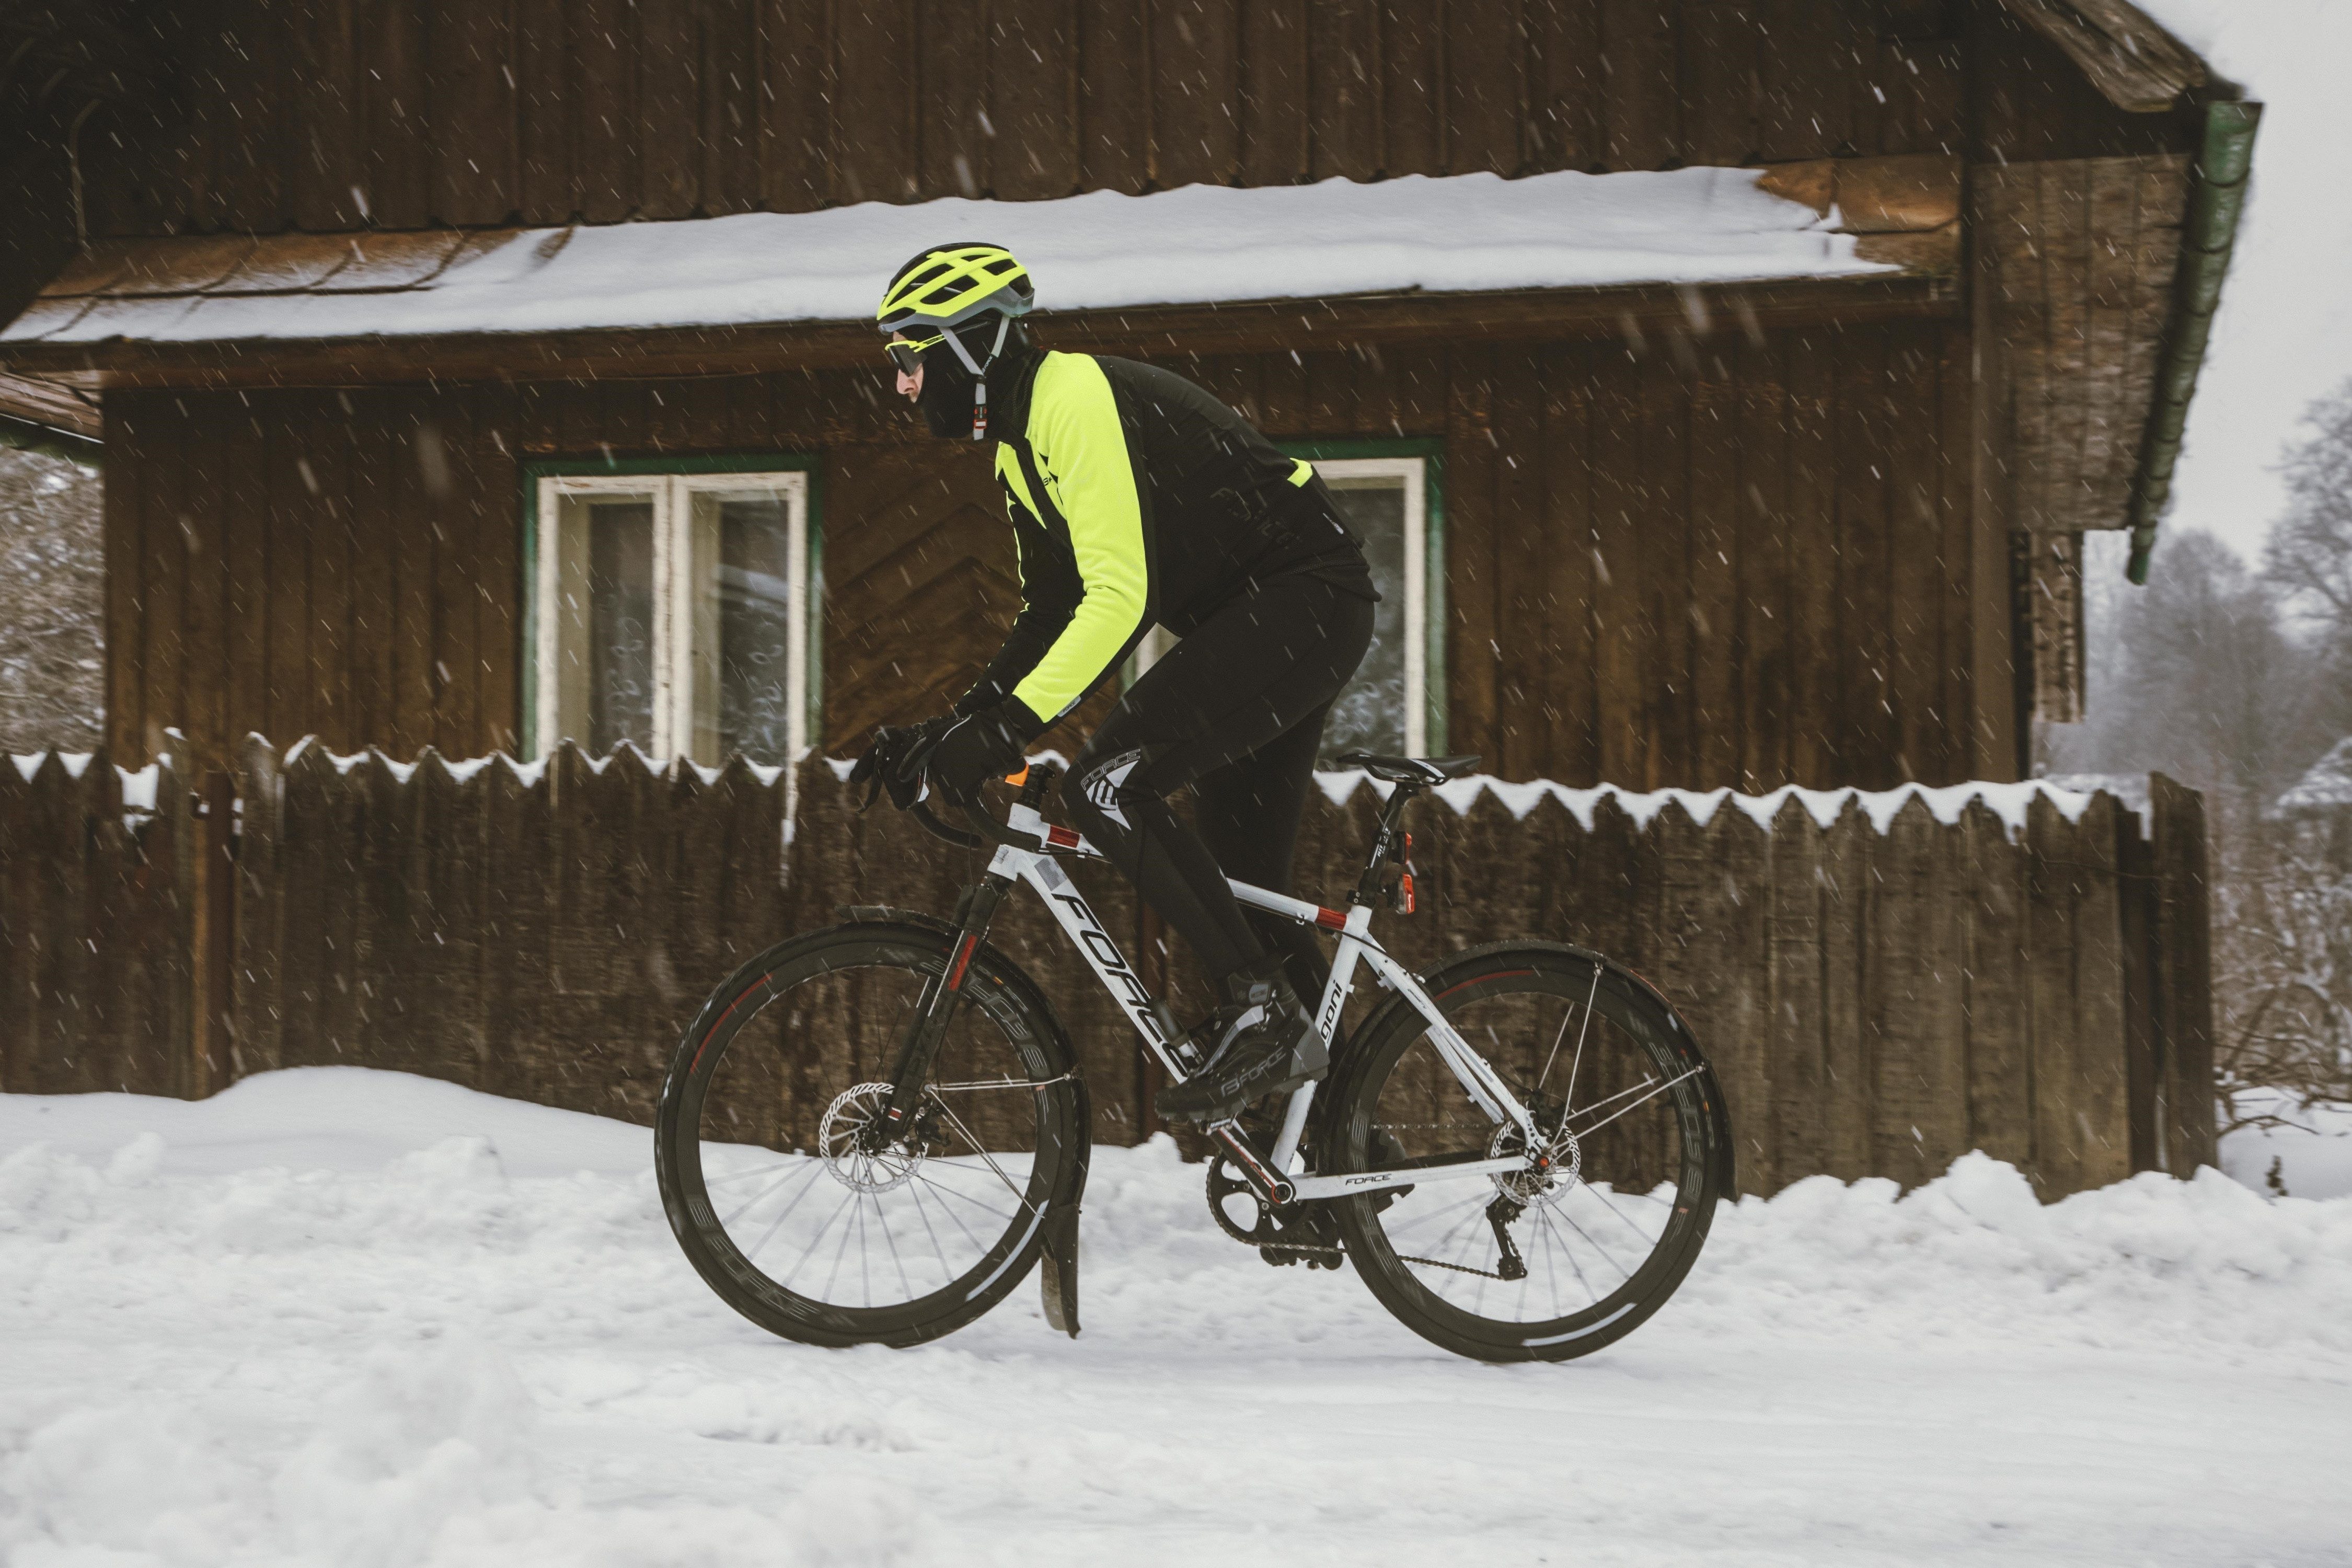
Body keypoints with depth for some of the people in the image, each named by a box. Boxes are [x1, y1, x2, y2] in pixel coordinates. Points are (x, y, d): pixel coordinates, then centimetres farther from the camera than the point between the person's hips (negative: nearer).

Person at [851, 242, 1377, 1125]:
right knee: (1244, 887, 10)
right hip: (1259, 620, 11)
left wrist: (1007, 728, -31)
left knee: (1109, 786, -21)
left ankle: (1266, 1018, -17)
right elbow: (1052, 620, 17)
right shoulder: (1021, 441, 13)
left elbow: (1120, 598, -27)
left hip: (1305, 599, -11)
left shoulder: (1078, 400, -18)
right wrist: (948, 735, 7)